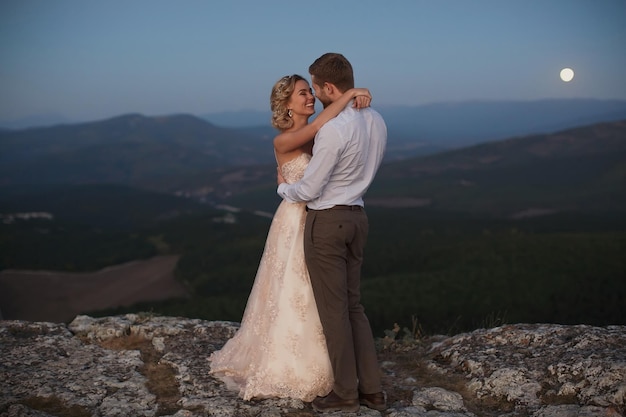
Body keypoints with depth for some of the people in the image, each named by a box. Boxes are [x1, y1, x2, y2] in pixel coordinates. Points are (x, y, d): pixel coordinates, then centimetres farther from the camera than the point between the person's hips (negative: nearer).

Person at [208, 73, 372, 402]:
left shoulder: (319, 137, 8)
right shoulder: (283, 141, -17)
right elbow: (319, 123, -30)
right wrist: (349, 94, -27)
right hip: (296, 224, -7)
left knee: (314, 298, 15)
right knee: (292, 297, 3)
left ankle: (311, 365, 29)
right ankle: (285, 370, 19)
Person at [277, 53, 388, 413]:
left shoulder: (334, 129, -22)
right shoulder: (377, 121, 5)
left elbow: (309, 190, -15)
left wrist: (283, 187, 5)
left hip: (327, 222, -8)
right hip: (357, 217, 8)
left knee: (334, 310, 3)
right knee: (354, 305, 15)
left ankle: (346, 394, 14)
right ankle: (372, 389, 19)